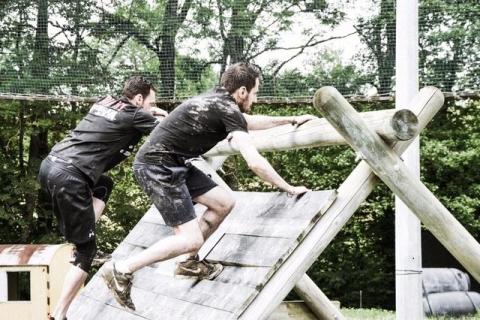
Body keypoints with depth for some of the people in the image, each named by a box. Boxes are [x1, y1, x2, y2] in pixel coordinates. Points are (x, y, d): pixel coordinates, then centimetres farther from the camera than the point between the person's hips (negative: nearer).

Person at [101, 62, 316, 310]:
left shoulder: (217, 102, 12)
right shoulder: (227, 110, -16)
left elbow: (251, 122, 33)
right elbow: (255, 162, -20)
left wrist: (291, 120, 40)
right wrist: (289, 189, -9)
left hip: (173, 165, 10)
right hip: (157, 167, -10)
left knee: (224, 203, 11)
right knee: (191, 240, -13)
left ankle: (189, 263, 22)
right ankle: (122, 270, -9)